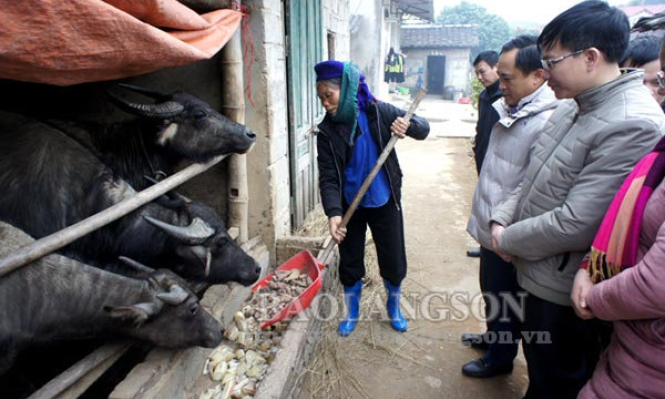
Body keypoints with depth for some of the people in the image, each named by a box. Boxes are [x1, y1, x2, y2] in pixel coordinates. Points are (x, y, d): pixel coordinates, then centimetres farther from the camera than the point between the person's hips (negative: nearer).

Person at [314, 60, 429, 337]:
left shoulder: (378, 113, -12)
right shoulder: (327, 132, -11)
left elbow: (423, 128, -4)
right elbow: (328, 178, -17)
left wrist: (408, 125, -28)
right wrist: (333, 213, -33)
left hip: (384, 202, 0)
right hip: (350, 206, 1)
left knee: (394, 261, 11)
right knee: (349, 262, 12)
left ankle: (394, 307, 39)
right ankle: (352, 313, 37)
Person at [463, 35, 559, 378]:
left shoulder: (548, 122, -25)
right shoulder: (507, 109, 5)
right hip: (490, 228, 8)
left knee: (503, 300, 12)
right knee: (491, 290, 26)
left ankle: (500, 358, 35)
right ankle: (493, 336, 49)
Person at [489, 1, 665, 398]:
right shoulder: (572, 107, 3)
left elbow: (575, 224, -27)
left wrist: (509, 239, -13)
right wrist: (503, 219, -3)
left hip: (564, 289, -8)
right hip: (539, 274, 8)